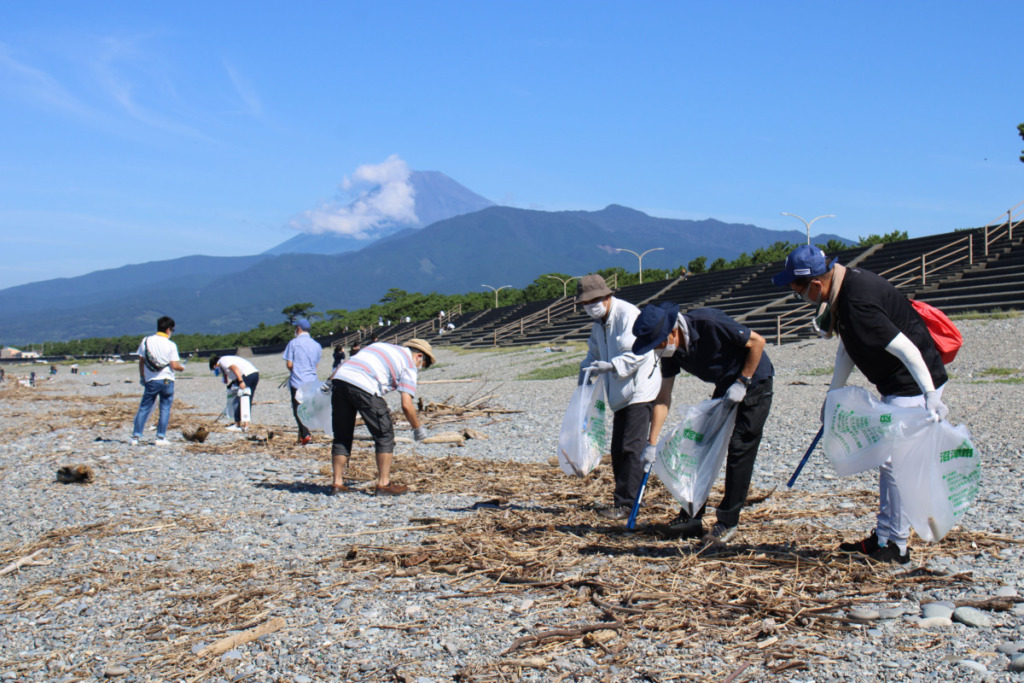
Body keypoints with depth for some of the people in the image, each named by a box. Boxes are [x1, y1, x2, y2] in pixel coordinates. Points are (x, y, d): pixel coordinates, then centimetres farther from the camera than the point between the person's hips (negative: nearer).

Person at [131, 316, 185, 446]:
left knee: (144, 408, 8)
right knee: (165, 409, 7)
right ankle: (161, 438, 5)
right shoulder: (171, 345, -7)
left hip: (150, 380, 2)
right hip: (167, 380, -2)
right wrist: (182, 367, 11)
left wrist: (142, 377, 16)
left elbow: (141, 361, 5)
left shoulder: (146, 341, 1)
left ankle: (135, 436, 4)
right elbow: (174, 365, -11)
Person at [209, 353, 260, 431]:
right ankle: (246, 424, 8)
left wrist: (241, 382, -21)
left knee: (238, 401, -2)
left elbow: (235, 368, -14)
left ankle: (238, 425, 0)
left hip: (247, 375, -9)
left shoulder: (222, 361, 3)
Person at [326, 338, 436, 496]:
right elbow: (406, 405, 2)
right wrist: (418, 429, 14)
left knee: (341, 436, 16)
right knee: (385, 435, 8)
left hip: (339, 378, 7)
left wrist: (331, 381, 27)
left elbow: (346, 363, 25)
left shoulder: (382, 346, 32)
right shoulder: (409, 364, 11)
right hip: (363, 387, -7)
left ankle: (337, 483, 17)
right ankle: (383, 484, 9)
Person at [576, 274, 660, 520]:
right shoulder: (598, 323, 14)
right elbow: (594, 351, 25)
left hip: (640, 391, -9)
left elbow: (637, 353, -23)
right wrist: (586, 369, 5)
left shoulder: (628, 314, -15)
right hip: (621, 395, 10)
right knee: (618, 451, 10)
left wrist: (610, 366, -31)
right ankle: (622, 501, 17)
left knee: (631, 448, -12)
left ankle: (625, 504, -10)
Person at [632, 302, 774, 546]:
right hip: (725, 387, 7)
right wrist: (652, 444, -9)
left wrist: (742, 383, -22)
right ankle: (693, 517, 11)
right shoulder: (670, 350, -10)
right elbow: (663, 398, -6)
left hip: (754, 382, -7)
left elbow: (757, 341, -22)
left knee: (739, 449, -10)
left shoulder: (709, 323, -32)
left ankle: (727, 523, -4)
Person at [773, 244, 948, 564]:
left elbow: (905, 349, -30)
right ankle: (884, 537, 24)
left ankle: (895, 546, 4)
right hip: (896, 387, 11)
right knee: (889, 459, 15)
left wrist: (931, 396, -29)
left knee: (895, 461, -6)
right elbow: (847, 349, 15)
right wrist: (833, 394, 17)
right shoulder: (845, 285, 4)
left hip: (915, 385, -11)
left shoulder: (858, 302, -28)